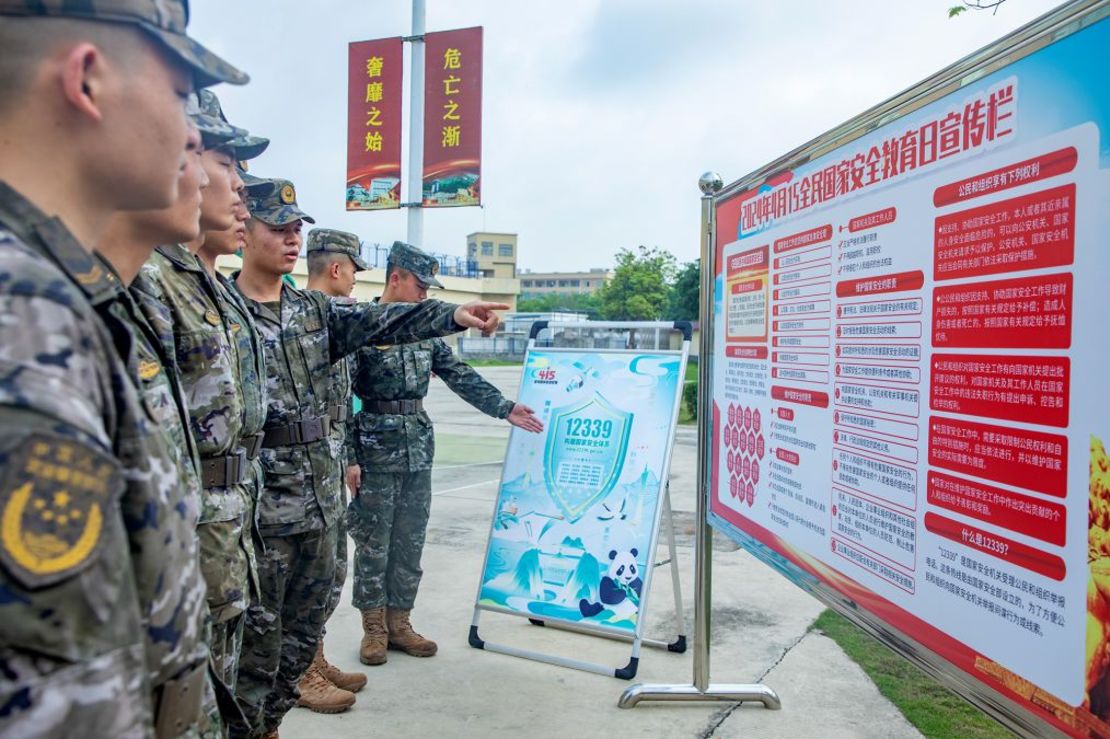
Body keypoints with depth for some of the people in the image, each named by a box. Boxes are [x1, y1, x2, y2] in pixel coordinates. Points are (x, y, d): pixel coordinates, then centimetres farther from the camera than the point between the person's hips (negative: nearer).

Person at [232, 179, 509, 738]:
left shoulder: (316, 312, 11)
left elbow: (384, 321, -1)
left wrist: (454, 315, -14)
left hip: (320, 498, 7)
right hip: (260, 504, -7)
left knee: (303, 629, 17)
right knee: (258, 636, 4)